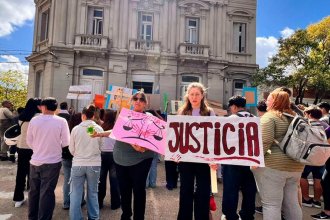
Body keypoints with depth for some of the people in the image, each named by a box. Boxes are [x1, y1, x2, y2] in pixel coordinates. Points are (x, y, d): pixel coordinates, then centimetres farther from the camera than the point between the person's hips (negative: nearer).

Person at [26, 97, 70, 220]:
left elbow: (29, 142, 5)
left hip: (35, 161, 3)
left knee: (34, 191, 19)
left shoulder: (34, 120, -4)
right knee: (47, 192, 5)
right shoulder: (61, 121, -12)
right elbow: (65, 143, -8)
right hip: (52, 162, -3)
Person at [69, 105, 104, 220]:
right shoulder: (99, 129, -7)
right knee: (93, 193, 15)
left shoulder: (76, 129, -7)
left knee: (75, 194, 11)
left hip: (78, 164, -1)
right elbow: (100, 146, 5)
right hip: (94, 164, 1)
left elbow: (71, 149, 1)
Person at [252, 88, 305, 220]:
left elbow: (265, 141, -22)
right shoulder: (294, 117, 13)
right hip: (295, 166, 8)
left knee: (271, 205, 1)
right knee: (292, 203, 18)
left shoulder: (269, 117, -10)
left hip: (273, 165, -8)